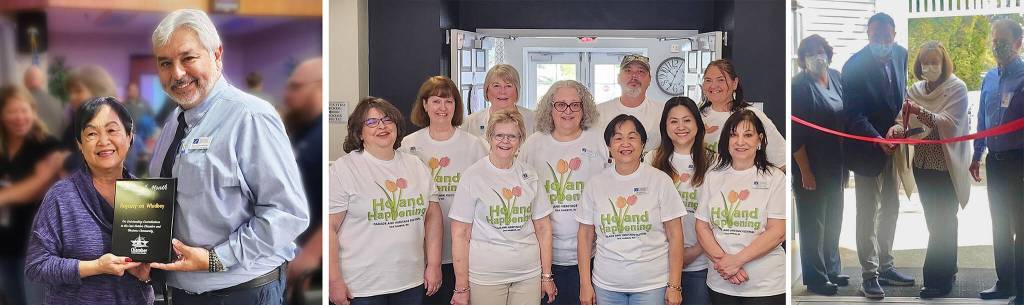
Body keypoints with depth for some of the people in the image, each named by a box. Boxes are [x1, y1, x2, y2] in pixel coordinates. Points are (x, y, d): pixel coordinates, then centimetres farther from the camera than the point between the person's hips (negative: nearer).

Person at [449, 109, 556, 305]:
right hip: (485, 278, -3)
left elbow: (543, 228, 10)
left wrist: (546, 276, 8)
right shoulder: (473, 175, -6)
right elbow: (460, 234, -6)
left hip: (529, 275, 3)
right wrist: (461, 287, -8)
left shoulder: (529, 175, 6)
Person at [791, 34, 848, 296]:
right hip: (811, 169, -7)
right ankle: (816, 279, 17)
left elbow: (845, 119, 11)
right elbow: (795, 133, -17)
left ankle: (832, 270, 34)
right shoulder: (799, 86, -15)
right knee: (813, 224, 5)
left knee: (833, 221, 18)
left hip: (835, 167, 7)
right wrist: (805, 172, -17)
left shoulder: (836, 78, 4)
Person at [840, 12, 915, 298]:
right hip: (867, 148, -6)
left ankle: (885, 266, 28)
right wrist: (879, 141, -32)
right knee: (868, 213, 0)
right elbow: (855, 115, -21)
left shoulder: (901, 54, 0)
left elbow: (901, 95, 13)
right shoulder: (855, 66, -19)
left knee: (890, 208, 15)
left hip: (893, 145, 7)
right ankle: (869, 275, 9)